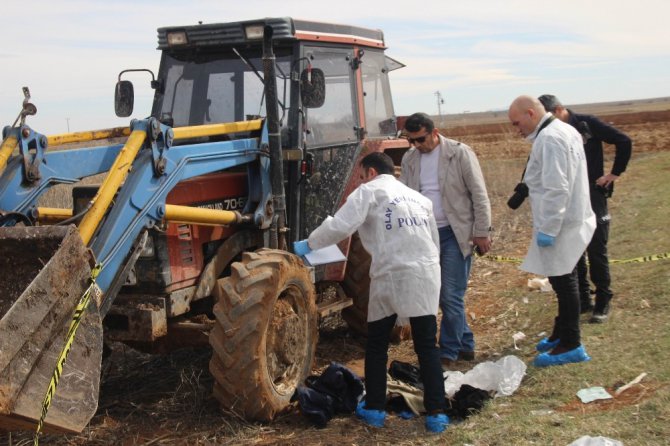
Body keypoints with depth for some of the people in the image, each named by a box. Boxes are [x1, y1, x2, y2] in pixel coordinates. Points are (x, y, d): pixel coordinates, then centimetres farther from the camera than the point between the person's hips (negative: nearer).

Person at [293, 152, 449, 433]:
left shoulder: (370, 191, 5)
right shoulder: (418, 197, 24)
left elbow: (340, 226, -8)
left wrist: (308, 244, 2)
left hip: (391, 275, -4)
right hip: (426, 273, 4)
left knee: (377, 344, 13)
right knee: (427, 346, 8)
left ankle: (374, 409, 19)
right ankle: (436, 414, 5)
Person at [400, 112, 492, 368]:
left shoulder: (459, 153, -7)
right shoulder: (409, 159, 7)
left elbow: (479, 195, -6)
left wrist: (482, 232, -8)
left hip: (456, 234, -5)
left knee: (450, 297, -7)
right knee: (442, 296, 10)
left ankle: (449, 353, 7)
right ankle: (466, 345, 25)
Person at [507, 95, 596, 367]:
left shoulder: (549, 139, -19)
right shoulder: (565, 130, 14)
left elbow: (556, 189, -24)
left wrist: (546, 229, -20)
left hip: (561, 225, -10)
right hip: (572, 221, 10)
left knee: (564, 283, -1)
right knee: (563, 283, 18)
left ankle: (570, 345, 8)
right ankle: (562, 333, 31)